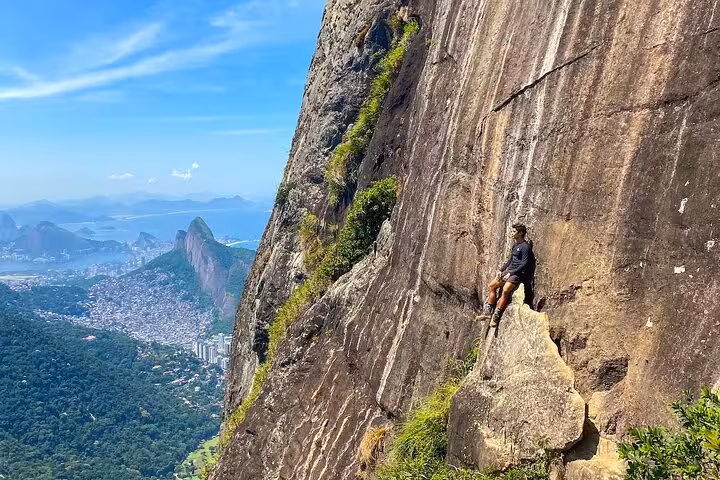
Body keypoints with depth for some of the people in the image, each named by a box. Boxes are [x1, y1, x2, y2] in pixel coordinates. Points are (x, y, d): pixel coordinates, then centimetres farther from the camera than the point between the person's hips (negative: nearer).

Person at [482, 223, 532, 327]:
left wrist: (510, 273, -19)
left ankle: (496, 316, -25)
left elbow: (524, 264, -17)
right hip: (509, 271, 9)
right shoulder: (515, 245, 15)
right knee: (491, 286, 1)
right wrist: (501, 270, 11)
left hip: (518, 273, -9)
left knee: (506, 290, -29)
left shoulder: (525, 247, -12)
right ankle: (488, 311, 2)